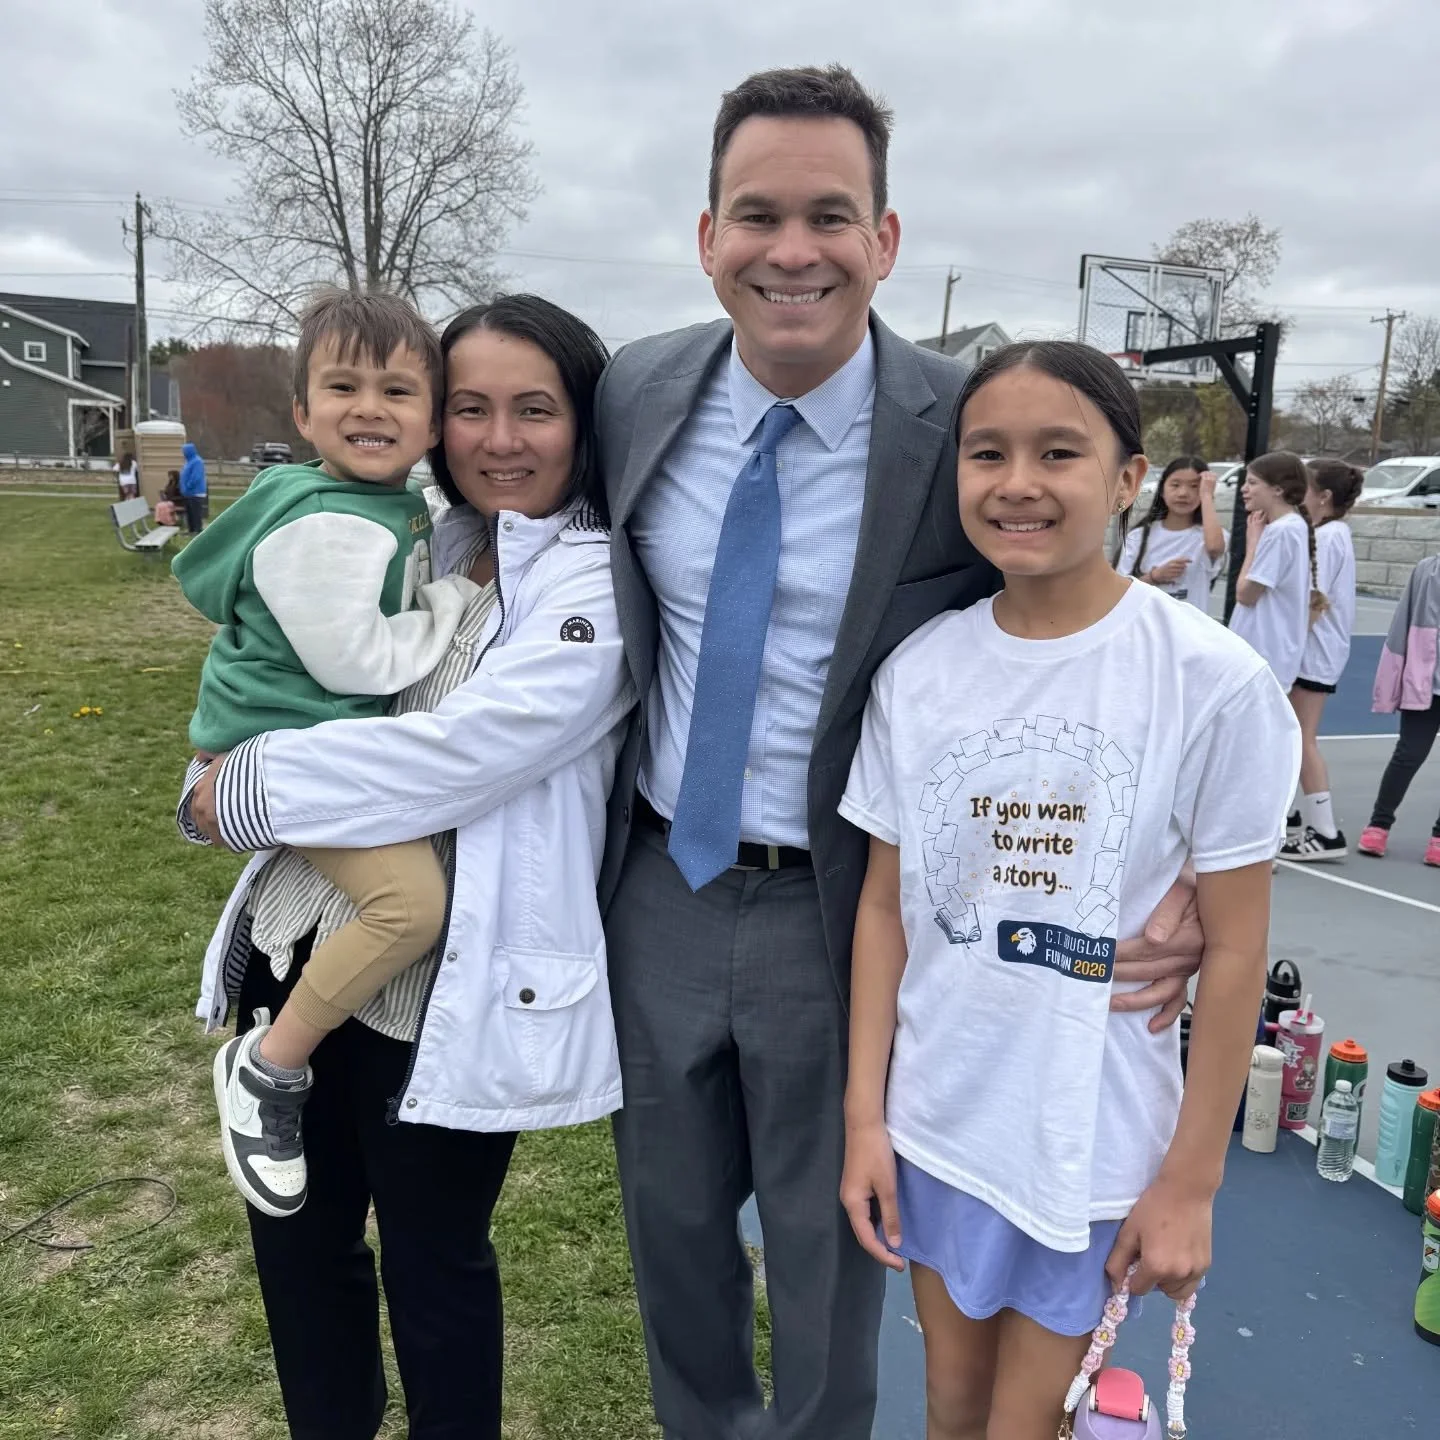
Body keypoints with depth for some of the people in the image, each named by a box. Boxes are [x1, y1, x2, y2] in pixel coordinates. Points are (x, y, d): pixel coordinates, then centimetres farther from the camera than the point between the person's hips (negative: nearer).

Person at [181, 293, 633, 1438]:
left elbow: (459, 752, -24)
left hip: (450, 987, -7)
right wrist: (233, 769, -1)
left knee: (433, 1259, 13)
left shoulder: (598, 593, -13)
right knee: (296, 1227, 22)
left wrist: (246, 787, -15)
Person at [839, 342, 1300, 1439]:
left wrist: (1191, 1182, -6)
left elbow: (1235, 950, -9)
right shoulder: (917, 670, -6)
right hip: (934, 1125, 3)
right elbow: (885, 906, 0)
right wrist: (863, 1114, 0)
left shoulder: (1216, 682, -15)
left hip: (1098, 1145, -3)